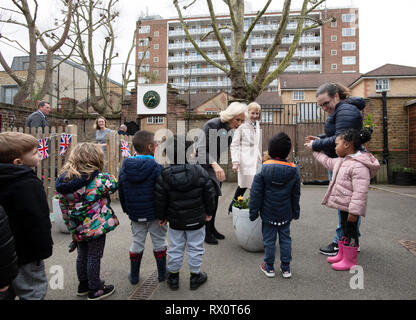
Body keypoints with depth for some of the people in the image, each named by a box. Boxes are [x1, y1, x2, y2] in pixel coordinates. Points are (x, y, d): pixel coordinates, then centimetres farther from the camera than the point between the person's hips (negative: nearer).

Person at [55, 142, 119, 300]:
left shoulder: (63, 181, -4)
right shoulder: (99, 179, -22)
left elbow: (64, 208, 3)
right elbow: (114, 184, -3)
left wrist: (72, 228, 13)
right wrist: (106, 174, 13)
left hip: (79, 228, 6)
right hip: (96, 226, -5)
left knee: (82, 256, 22)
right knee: (94, 257, 9)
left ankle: (83, 285, 40)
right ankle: (95, 290, 25)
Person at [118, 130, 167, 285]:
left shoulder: (124, 168, -2)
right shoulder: (157, 168, -20)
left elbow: (121, 193, 6)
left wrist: (127, 210, 18)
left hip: (135, 214, 4)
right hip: (155, 214, -4)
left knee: (137, 242, 18)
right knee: (159, 241, 14)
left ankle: (134, 276, 31)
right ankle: (162, 273, 28)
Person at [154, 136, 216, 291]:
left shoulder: (164, 176, -14)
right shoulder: (199, 171, -13)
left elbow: (160, 200, -6)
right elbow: (209, 193, -7)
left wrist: (162, 216, 9)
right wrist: (209, 212, 7)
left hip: (175, 221, 1)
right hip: (196, 220, -1)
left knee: (175, 248, 17)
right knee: (195, 248, 15)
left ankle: (173, 277, 32)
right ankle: (195, 276, 30)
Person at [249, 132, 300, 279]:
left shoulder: (263, 168, -13)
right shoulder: (294, 170, -6)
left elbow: (256, 193, -10)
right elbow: (296, 194, 4)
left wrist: (253, 211, -1)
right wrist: (296, 212, 16)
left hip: (268, 213, -2)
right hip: (286, 214, 2)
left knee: (269, 239, 10)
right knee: (285, 239, 15)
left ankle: (269, 267, 23)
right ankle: (286, 268, 25)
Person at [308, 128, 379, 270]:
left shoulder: (359, 166, -24)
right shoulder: (342, 160, 9)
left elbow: (360, 192, -26)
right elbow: (328, 162, 29)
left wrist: (354, 210, -26)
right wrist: (315, 148, 34)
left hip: (350, 207, -10)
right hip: (343, 205, 10)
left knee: (350, 232, 4)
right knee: (344, 230, 21)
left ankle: (350, 261, 19)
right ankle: (341, 255, 36)